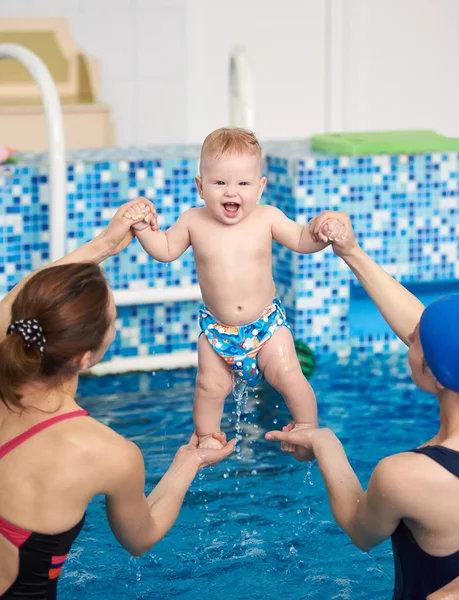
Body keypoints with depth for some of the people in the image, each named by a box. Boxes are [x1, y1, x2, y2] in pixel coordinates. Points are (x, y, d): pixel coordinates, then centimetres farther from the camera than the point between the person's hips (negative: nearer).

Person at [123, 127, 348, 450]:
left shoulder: (267, 218, -11)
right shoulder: (194, 222, -8)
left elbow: (301, 240, -6)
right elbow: (165, 250, 3)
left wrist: (324, 232, -26)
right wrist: (144, 228, -12)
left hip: (266, 322, -1)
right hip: (216, 327, 1)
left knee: (289, 376, -7)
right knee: (210, 386, 1)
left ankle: (308, 429, 15)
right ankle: (207, 437, 25)